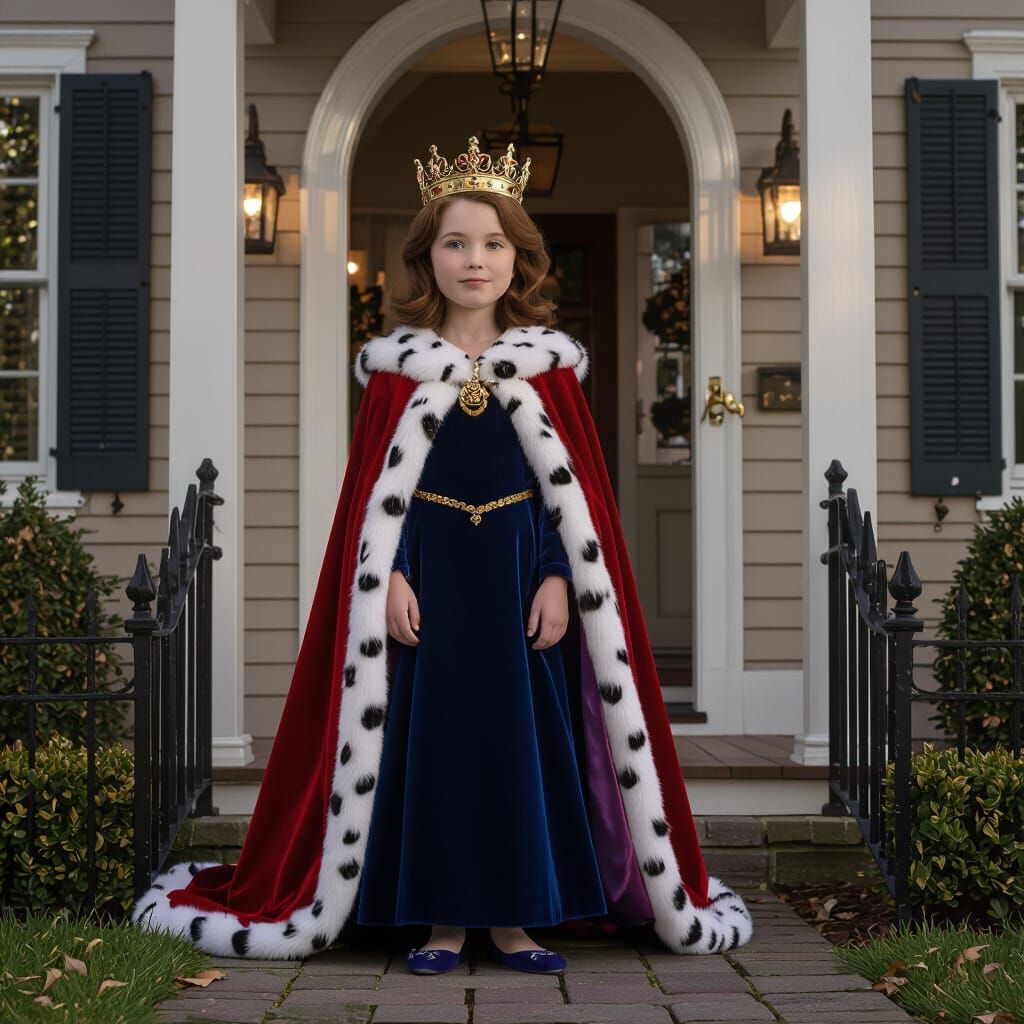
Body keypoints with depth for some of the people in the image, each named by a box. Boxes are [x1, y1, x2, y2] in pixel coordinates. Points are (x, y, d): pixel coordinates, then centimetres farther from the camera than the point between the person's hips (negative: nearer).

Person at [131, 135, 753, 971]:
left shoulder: (549, 365, 4)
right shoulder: (398, 367, 3)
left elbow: (573, 488, 2)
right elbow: (376, 490, 1)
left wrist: (558, 578, -8)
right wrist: (389, 579, -10)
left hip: (519, 570, 1)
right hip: (430, 573, 0)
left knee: (525, 736, 3)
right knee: (431, 736, 2)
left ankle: (514, 915, 14)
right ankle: (445, 920, 11)